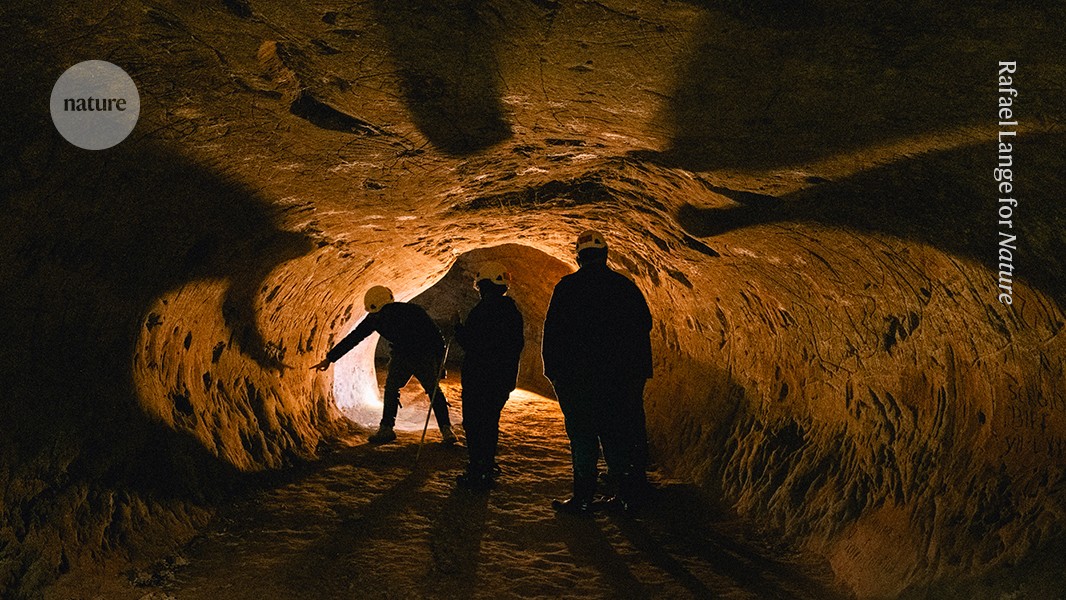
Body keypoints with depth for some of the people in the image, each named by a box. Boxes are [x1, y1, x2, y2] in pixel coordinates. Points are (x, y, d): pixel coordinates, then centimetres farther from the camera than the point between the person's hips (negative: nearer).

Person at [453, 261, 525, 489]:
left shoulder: (483, 310, -17)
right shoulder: (513, 311, 9)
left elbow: (471, 343, -19)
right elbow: (518, 344, 15)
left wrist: (458, 329, -2)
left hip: (479, 379, -8)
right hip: (504, 378, 8)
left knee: (474, 424, -2)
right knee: (490, 421, 18)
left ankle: (477, 474, -2)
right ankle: (488, 468, 27)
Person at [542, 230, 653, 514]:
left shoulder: (567, 287, -3)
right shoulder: (625, 286, 5)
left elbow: (552, 331, -4)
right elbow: (645, 325, 10)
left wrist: (552, 370, 3)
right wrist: (640, 370, 18)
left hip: (576, 376, -3)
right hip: (620, 378, 3)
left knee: (582, 436, 2)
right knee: (616, 433, 11)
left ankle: (583, 497, 3)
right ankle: (626, 493, 13)